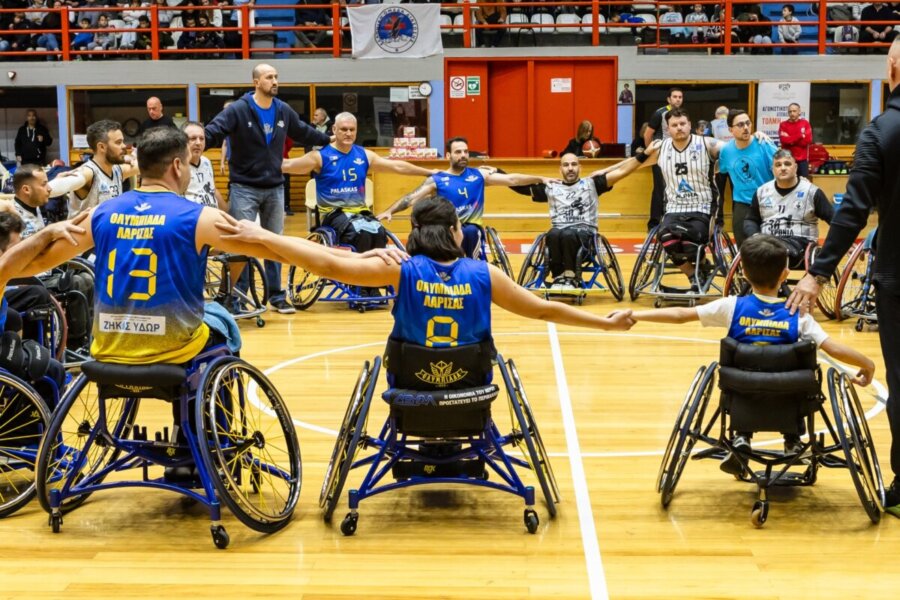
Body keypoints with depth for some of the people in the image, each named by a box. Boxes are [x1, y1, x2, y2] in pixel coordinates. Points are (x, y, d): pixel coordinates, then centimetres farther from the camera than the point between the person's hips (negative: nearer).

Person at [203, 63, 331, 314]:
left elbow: (303, 132, 23)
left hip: (275, 188, 5)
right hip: (244, 187, -5)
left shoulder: (284, 111, 5)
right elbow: (213, 132, -22)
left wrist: (327, 140, 35)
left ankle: (276, 295, 22)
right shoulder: (238, 110, -11)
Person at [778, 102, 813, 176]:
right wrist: (800, 135, -10)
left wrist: (790, 140, -9)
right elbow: (784, 140, -11)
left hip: (802, 159, 1)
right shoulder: (783, 125, 3)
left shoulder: (805, 123, 6)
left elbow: (808, 140, -5)